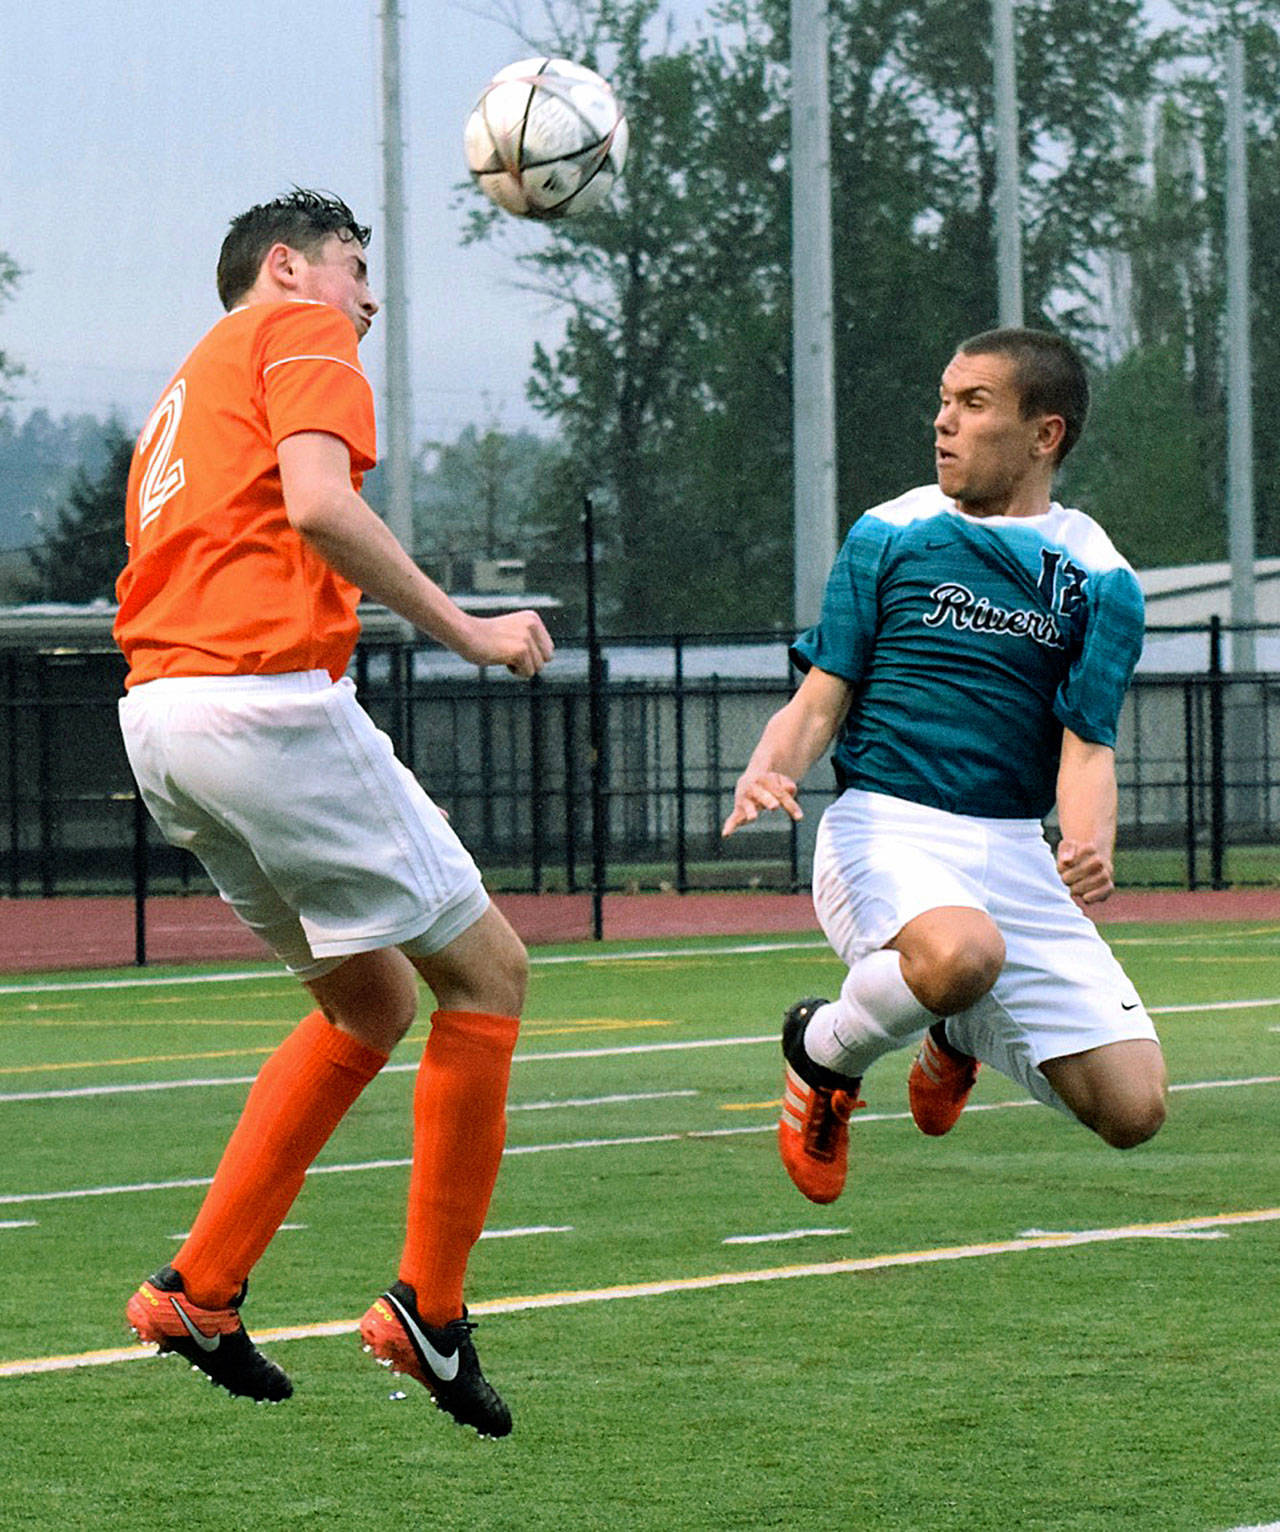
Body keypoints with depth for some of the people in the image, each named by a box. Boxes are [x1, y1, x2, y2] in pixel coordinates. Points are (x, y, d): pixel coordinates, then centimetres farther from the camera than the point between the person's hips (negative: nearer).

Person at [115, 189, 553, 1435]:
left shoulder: (186, 389, 30)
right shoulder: (298, 331, 3)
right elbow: (316, 503, -15)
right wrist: (465, 630, -12)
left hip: (156, 710, 9)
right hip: (268, 697, -9)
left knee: (374, 1002, 18)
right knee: (485, 970, -1)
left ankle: (199, 1290, 13)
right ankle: (429, 1311, -1)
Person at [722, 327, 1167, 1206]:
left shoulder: (1100, 581, 6)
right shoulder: (890, 534, 6)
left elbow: (1088, 747, -1)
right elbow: (821, 700, 5)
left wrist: (1089, 848, -24)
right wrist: (771, 767, -18)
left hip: (1017, 853, 3)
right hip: (885, 827, -3)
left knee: (1133, 1111, -7)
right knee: (960, 954, -40)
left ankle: (959, 1038, 25)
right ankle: (825, 1052, -5)